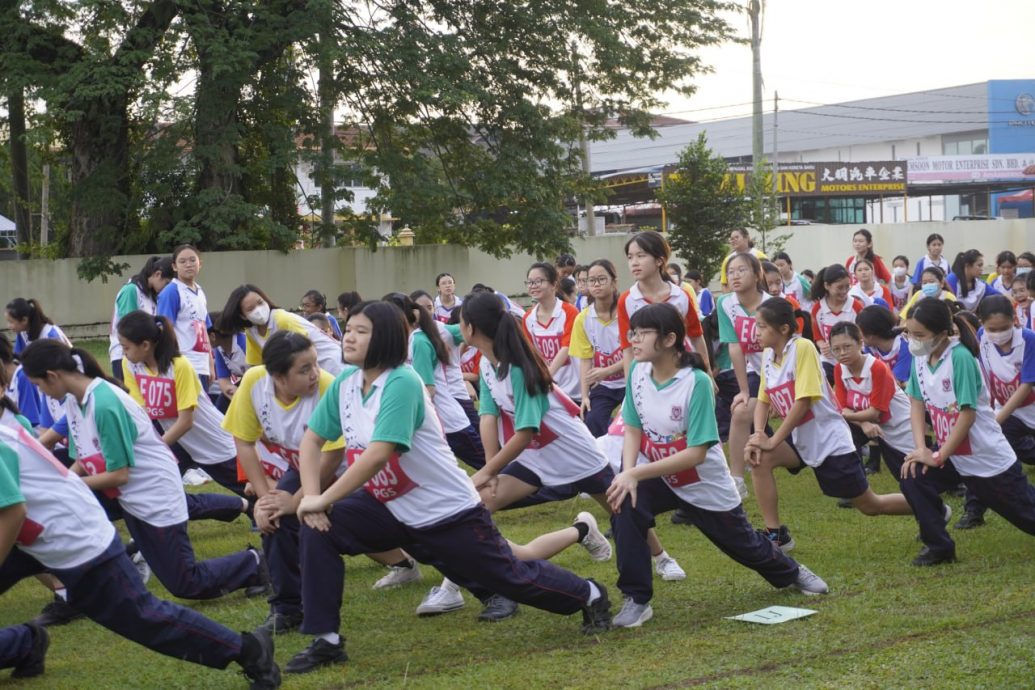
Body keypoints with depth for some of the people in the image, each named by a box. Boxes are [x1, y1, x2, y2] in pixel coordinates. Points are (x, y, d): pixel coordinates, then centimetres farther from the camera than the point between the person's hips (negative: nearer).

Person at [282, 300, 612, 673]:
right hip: (390, 509, 7)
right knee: (318, 528, -12)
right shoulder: (344, 383, -2)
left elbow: (378, 454, -34)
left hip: (446, 512, -7)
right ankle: (326, 639, -3)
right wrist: (310, 496, -14)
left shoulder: (401, 383, -26)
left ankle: (588, 595, 32)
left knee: (510, 577, 5)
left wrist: (323, 499, -29)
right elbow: (312, 440, 3)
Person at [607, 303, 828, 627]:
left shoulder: (696, 382, -28)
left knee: (745, 547, 15)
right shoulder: (637, 371, -12)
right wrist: (628, 474, -24)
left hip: (706, 485, -4)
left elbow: (696, 453, -29)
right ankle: (637, 600, -17)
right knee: (625, 504, -27)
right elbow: (633, 430, -5)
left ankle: (791, 572, 50)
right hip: (661, 478, 4)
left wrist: (636, 473, -34)